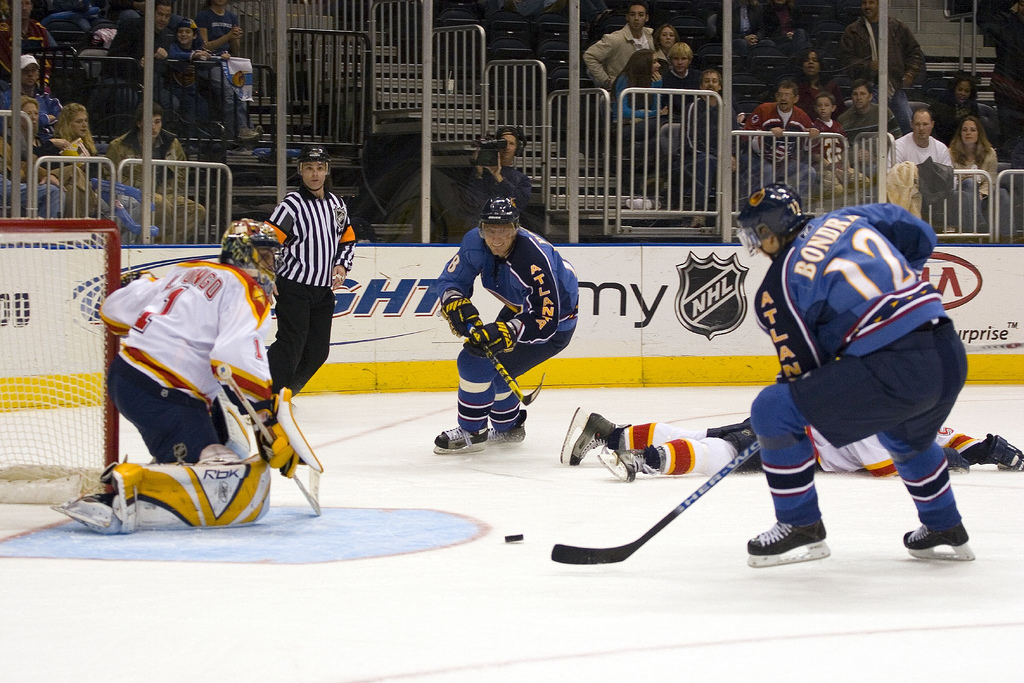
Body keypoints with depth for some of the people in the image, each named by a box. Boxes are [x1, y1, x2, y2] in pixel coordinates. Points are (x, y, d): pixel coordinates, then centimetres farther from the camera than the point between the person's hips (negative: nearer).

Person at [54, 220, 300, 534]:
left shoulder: (188, 271, 20)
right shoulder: (248, 292, -4)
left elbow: (115, 311, 24)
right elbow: (238, 359, -22)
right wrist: (273, 425, -20)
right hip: (159, 397, -10)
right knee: (234, 492, -22)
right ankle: (127, 490, -33)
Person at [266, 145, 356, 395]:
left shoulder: (336, 204, 11)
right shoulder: (292, 204, -11)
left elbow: (348, 239, 23)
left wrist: (342, 266, 6)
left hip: (324, 290, 7)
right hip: (294, 288, -7)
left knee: (317, 351, 7)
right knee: (291, 345, -16)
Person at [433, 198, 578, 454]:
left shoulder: (535, 261, -38)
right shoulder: (475, 242, -16)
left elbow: (544, 322, -36)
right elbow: (450, 279, -5)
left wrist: (503, 333, -46)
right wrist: (456, 304, -27)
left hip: (554, 323, -8)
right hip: (519, 310, 8)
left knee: (476, 362, -16)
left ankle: (471, 433, 0)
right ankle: (509, 427, 40)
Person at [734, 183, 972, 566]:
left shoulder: (777, 290, -3)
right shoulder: (851, 220, 14)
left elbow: (802, 369, 1)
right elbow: (921, 237, 25)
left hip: (894, 370, -8)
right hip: (951, 356, 8)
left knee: (772, 410, -1)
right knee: (904, 437, 39)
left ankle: (801, 527, 7)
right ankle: (946, 531, 50)